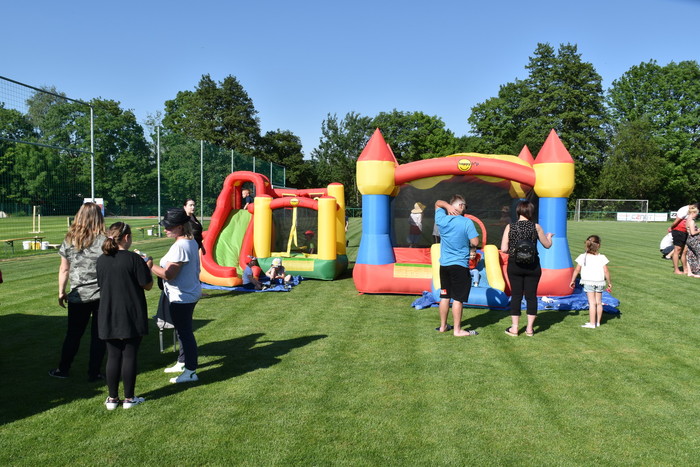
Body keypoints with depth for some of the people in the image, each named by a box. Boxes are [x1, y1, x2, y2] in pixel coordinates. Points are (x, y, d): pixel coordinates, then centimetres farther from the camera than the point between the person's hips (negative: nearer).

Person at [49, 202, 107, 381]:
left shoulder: (69, 240, 0)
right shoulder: (103, 241, -10)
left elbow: (64, 269, 4)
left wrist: (61, 292, 14)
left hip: (78, 296, 3)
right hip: (101, 294, -3)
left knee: (73, 333, 16)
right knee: (98, 335, 7)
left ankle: (63, 369, 26)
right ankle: (94, 373, 13)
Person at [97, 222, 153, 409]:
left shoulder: (101, 260, 2)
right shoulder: (134, 259, -14)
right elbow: (147, 285, -10)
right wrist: (148, 267, 8)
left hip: (109, 317, 4)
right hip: (132, 317, -4)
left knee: (113, 356, 11)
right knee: (129, 356, 5)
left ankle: (112, 398, 18)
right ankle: (129, 398, 14)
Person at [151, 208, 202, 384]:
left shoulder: (179, 247, -24)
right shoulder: (191, 242, 7)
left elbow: (168, 274, -27)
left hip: (181, 297, -11)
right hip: (190, 292, 11)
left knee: (184, 332, -2)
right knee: (184, 330, 22)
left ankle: (190, 372, 7)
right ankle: (182, 363, 37)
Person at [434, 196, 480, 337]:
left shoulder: (442, 220, 0)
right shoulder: (467, 222, -13)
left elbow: (438, 203, 16)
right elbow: (475, 242, -14)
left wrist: (447, 206, -3)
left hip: (444, 265, 6)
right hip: (460, 265, -5)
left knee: (445, 297, 15)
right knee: (458, 298, 0)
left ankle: (443, 326, 25)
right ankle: (457, 330, 6)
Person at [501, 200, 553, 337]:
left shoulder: (510, 227, -5)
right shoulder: (536, 227, -6)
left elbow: (504, 249, -9)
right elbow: (547, 245, 6)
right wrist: (549, 236, 27)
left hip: (514, 265, 0)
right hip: (532, 266, 0)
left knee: (516, 295, 8)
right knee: (531, 296, 9)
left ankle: (514, 328, 12)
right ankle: (529, 328, 15)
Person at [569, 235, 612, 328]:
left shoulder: (582, 257, -5)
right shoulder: (602, 258, -4)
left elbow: (577, 270, 0)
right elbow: (606, 271, -3)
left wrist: (573, 280, 12)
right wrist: (609, 282, 9)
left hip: (588, 282, -2)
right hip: (599, 282, 2)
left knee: (592, 303, -1)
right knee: (599, 302, 14)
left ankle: (592, 323, -4)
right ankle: (597, 322, 23)